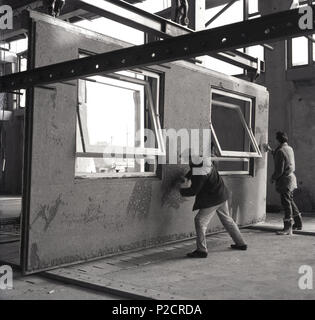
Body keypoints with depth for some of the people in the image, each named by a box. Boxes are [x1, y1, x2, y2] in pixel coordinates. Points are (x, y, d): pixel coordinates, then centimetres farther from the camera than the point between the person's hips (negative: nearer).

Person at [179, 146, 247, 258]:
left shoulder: (200, 173, -28)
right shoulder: (205, 160, -1)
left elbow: (193, 191, -24)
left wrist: (181, 191, -8)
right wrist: (187, 177, 9)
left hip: (213, 199, -10)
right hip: (222, 195, 10)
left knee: (200, 220, -7)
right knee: (227, 219, 22)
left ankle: (201, 250, -6)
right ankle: (241, 243, 34)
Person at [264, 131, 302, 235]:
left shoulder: (281, 151, -19)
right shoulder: (289, 149, 10)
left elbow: (279, 170, -20)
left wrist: (273, 178, -4)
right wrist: (271, 150, 34)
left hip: (285, 180, -9)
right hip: (291, 178, 9)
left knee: (286, 203, -8)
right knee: (290, 201, 20)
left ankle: (287, 228, -6)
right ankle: (298, 223, 30)